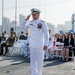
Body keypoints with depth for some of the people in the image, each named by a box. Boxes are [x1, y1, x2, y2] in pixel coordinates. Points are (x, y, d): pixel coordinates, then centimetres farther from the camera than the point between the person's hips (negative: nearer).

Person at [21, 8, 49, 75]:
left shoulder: (43, 23, -9)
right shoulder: (31, 22, 7)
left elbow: (46, 35, -12)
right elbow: (22, 27, 9)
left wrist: (46, 45, -18)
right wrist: (26, 19, -3)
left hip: (40, 45, -5)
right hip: (32, 45, 5)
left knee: (39, 61, 2)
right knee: (33, 60, 8)